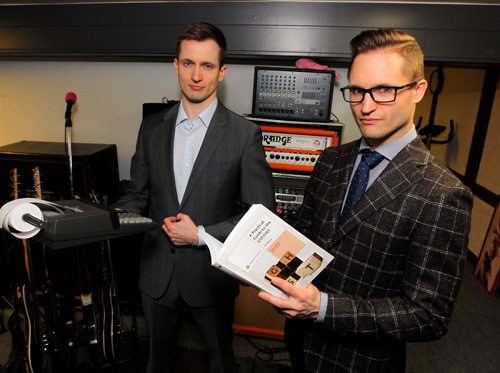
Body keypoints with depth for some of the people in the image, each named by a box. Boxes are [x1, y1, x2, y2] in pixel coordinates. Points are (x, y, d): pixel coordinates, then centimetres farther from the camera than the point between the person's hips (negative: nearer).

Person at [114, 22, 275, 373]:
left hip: (211, 274, -3)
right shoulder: (152, 127, -1)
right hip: (157, 271, 3)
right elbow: (137, 195, 5)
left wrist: (202, 235, -17)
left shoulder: (245, 133, -13)